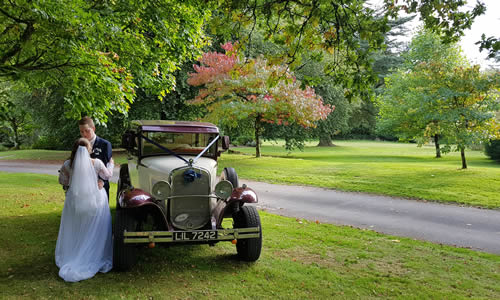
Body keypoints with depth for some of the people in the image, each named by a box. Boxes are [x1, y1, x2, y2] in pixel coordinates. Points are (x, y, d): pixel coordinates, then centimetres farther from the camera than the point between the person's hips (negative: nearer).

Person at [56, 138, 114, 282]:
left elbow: (62, 181, 5)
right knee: (95, 232, 11)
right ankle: (96, 259, 18)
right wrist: (111, 164, 24)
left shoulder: (68, 164, -9)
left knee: (75, 231, 15)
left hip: (75, 202, 1)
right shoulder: (96, 163, -12)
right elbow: (107, 175, 6)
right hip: (95, 200, -1)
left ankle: (71, 260, 25)